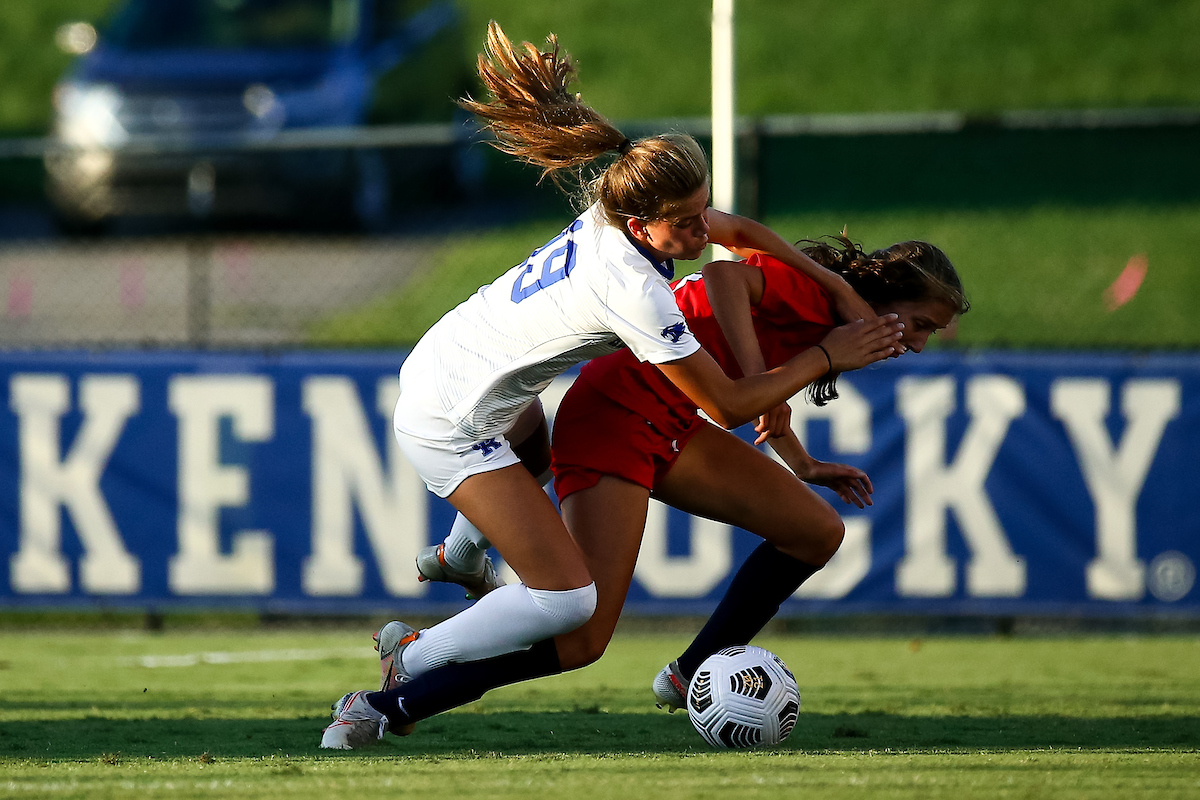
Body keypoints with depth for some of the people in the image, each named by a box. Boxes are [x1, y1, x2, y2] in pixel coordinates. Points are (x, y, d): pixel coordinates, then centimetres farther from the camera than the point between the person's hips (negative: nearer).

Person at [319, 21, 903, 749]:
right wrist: (827, 356, -12)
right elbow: (729, 404, -22)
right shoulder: (635, 293, -32)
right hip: (451, 425, -10)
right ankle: (410, 666, 1)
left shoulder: (623, 212, -8)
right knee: (568, 601, -14)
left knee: (533, 445, 44)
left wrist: (843, 292, 8)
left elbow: (744, 233, 13)